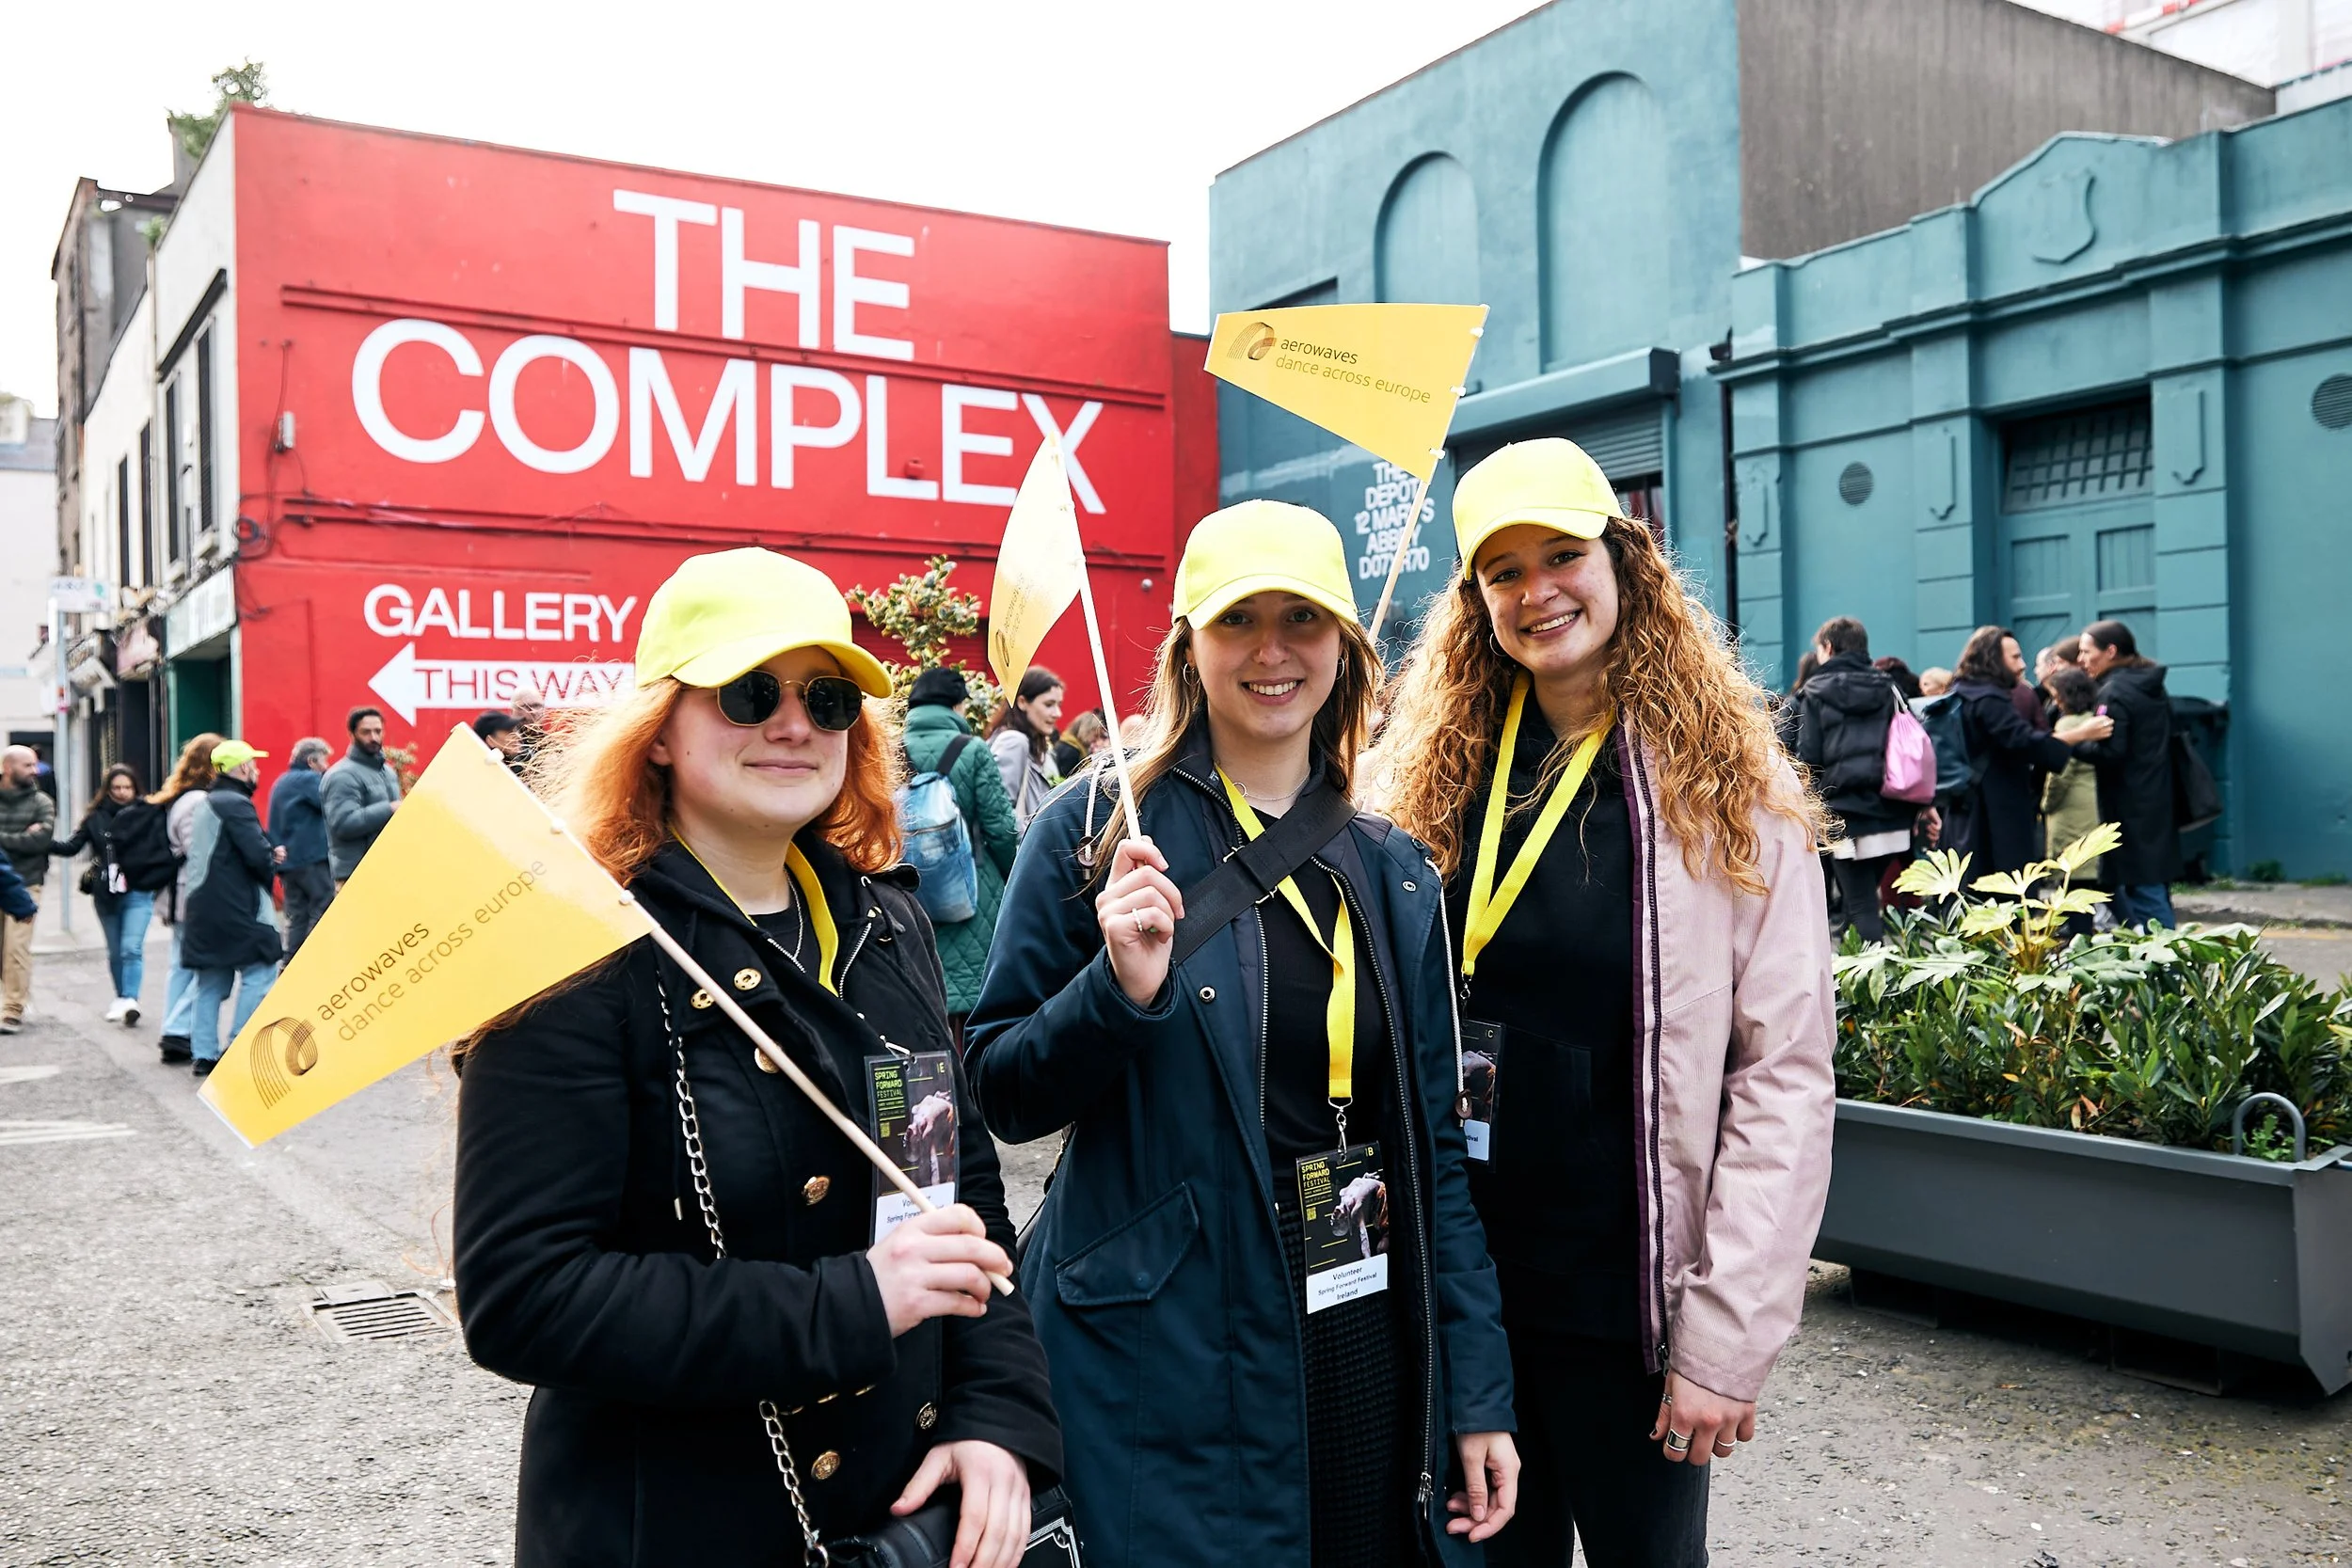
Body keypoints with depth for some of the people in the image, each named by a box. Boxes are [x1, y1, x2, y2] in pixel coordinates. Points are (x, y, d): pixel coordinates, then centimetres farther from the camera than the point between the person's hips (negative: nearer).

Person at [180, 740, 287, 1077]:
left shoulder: (207, 804, 19)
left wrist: (268, 856, 7)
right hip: (234, 909, -10)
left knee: (212, 980, 13)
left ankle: (204, 1053, 13)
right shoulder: (235, 804, -13)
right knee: (260, 970, -5)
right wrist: (272, 864, -1)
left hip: (204, 907, 10)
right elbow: (258, 854, -22)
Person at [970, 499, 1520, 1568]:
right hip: (1172, 1370, -4)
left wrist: (1478, 1393, 6)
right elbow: (1004, 1096, -4)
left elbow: (1433, 1145, 8)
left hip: (1371, 1352, 5)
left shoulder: (1392, 873, 6)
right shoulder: (1101, 830, -7)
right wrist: (1121, 988, -23)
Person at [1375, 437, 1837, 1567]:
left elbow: (1785, 1074, -10)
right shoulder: (1440, 776, 3)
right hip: (1458, 1276, 3)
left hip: (1631, 1294, -3)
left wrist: (1727, 1336, -14)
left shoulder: (1726, 787, -7)